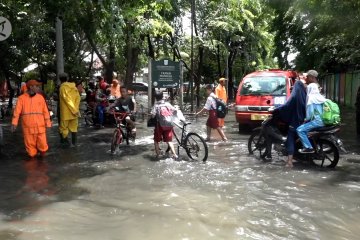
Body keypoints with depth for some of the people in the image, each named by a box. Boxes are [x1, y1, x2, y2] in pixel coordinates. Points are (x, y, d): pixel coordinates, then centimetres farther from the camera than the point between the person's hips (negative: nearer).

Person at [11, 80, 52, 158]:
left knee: (43, 146, 1)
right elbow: (17, 111, -4)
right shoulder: (22, 98, 1)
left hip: (40, 127, 1)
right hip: (28, 128, -1)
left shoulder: (40, 97, 6)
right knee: (30, 145, 6)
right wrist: (14, 123, -13)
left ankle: (42, 157, 27)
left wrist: (48, 124, 6)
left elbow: (45, 111, 7)